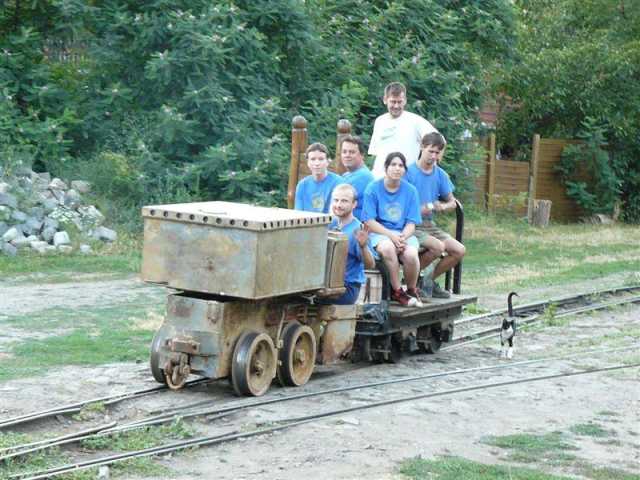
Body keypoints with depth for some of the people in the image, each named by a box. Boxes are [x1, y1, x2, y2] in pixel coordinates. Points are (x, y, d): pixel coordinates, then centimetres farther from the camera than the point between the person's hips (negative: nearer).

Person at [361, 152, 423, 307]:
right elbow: (369, 222, -5)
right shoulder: (373, 188, 0)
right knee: (388, 248, -37)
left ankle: (412, 291, -2)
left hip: (404, 234, 2)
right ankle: (397, 291, -18)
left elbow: (411, 223, 3)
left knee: (411, 254, -31)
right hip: (379, 233, -2)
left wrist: (403, 237, -19)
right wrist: (391, 236, -18)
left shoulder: (410, 190, 7)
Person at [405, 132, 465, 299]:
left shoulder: (440, 175, 9)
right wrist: (417, 210, -25)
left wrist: (443, 206, -8)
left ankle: (429, 280, 10)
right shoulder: (409, 172, -9)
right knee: (438, 246, -30)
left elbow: (452, 202, 15)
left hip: (429, 224, 6)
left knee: (459, 250, -9)